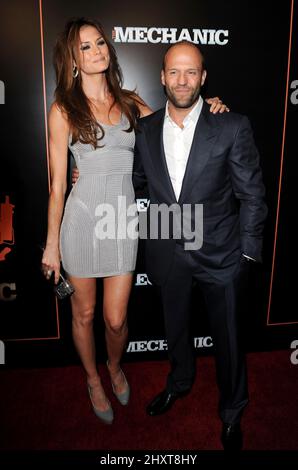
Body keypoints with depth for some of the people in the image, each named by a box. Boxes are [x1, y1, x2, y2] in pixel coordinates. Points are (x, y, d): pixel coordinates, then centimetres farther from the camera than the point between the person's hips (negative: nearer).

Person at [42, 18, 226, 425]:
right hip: (82, 220, -2)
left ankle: (115, 366, 44)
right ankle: (94, 380, 42)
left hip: (123, 221, 2)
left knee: (116, 318, 9)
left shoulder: (130, 103, 7)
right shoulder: (64, 111, -3)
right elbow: (57, 184, -4)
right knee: (84, 313, 14)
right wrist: (52, 244, -3)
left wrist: (206, 111, -2)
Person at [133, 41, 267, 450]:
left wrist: (248, 254, -8)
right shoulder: (145, 129, -1)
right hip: (168, 252, 3)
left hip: (220, 253, -2)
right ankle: (179, 381, 55)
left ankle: (232, 412, 42)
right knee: (175, 327, 24)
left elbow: (251, 195, -7)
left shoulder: (232, 127, -11)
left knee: (227, 338, 14)